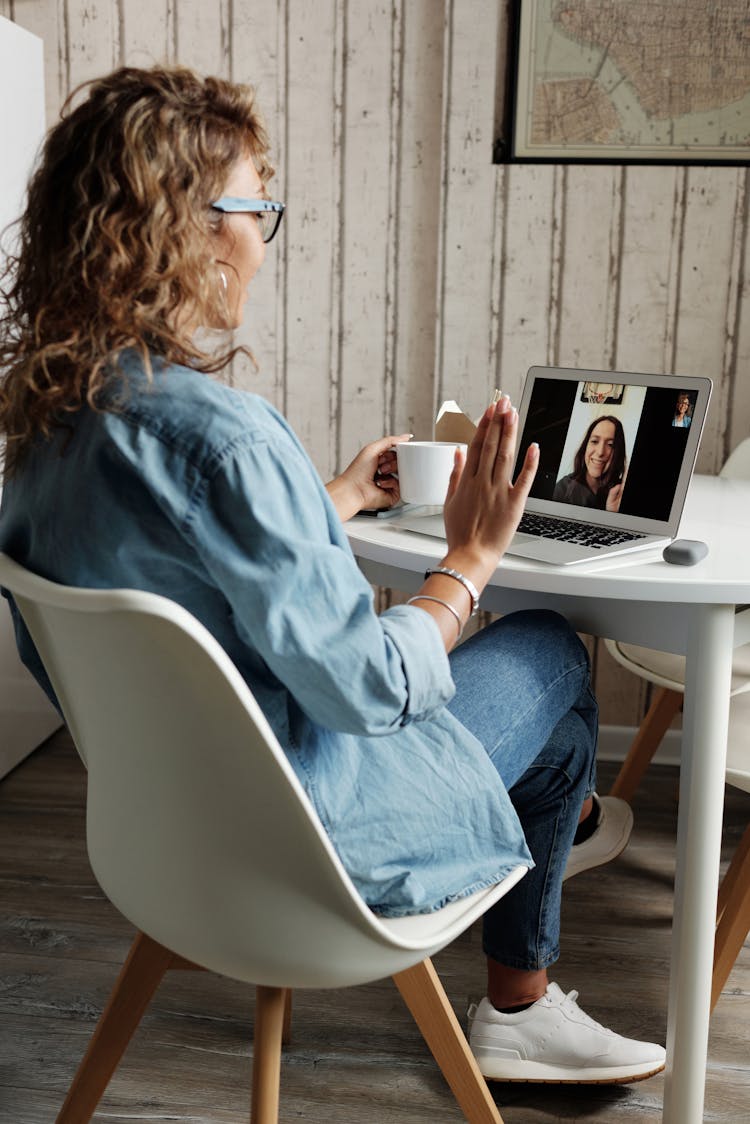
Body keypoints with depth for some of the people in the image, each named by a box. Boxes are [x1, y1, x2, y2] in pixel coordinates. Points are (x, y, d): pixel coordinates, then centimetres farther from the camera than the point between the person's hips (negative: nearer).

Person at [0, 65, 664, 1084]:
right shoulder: (220, 437, -32)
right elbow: (368, 688, -26)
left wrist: (338, 499, 15)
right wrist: (469, 560, -12)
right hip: (294, 836, -8)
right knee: (552, 653, 13)